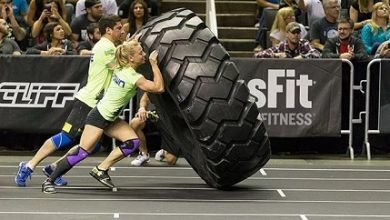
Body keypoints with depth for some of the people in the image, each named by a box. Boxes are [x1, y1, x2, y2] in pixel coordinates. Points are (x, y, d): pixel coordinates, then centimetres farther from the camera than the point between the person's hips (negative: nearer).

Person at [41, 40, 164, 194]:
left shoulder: (121, 68, -1)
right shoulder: (134, 78, -25)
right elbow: (159, 88, -27)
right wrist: (154, 64, -23)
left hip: (110, 118, 9)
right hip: (98, 117, -9)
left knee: (133, 142, -1)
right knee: (83, 152, -11)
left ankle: (101, 170, 5)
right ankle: (49, 181, -2)